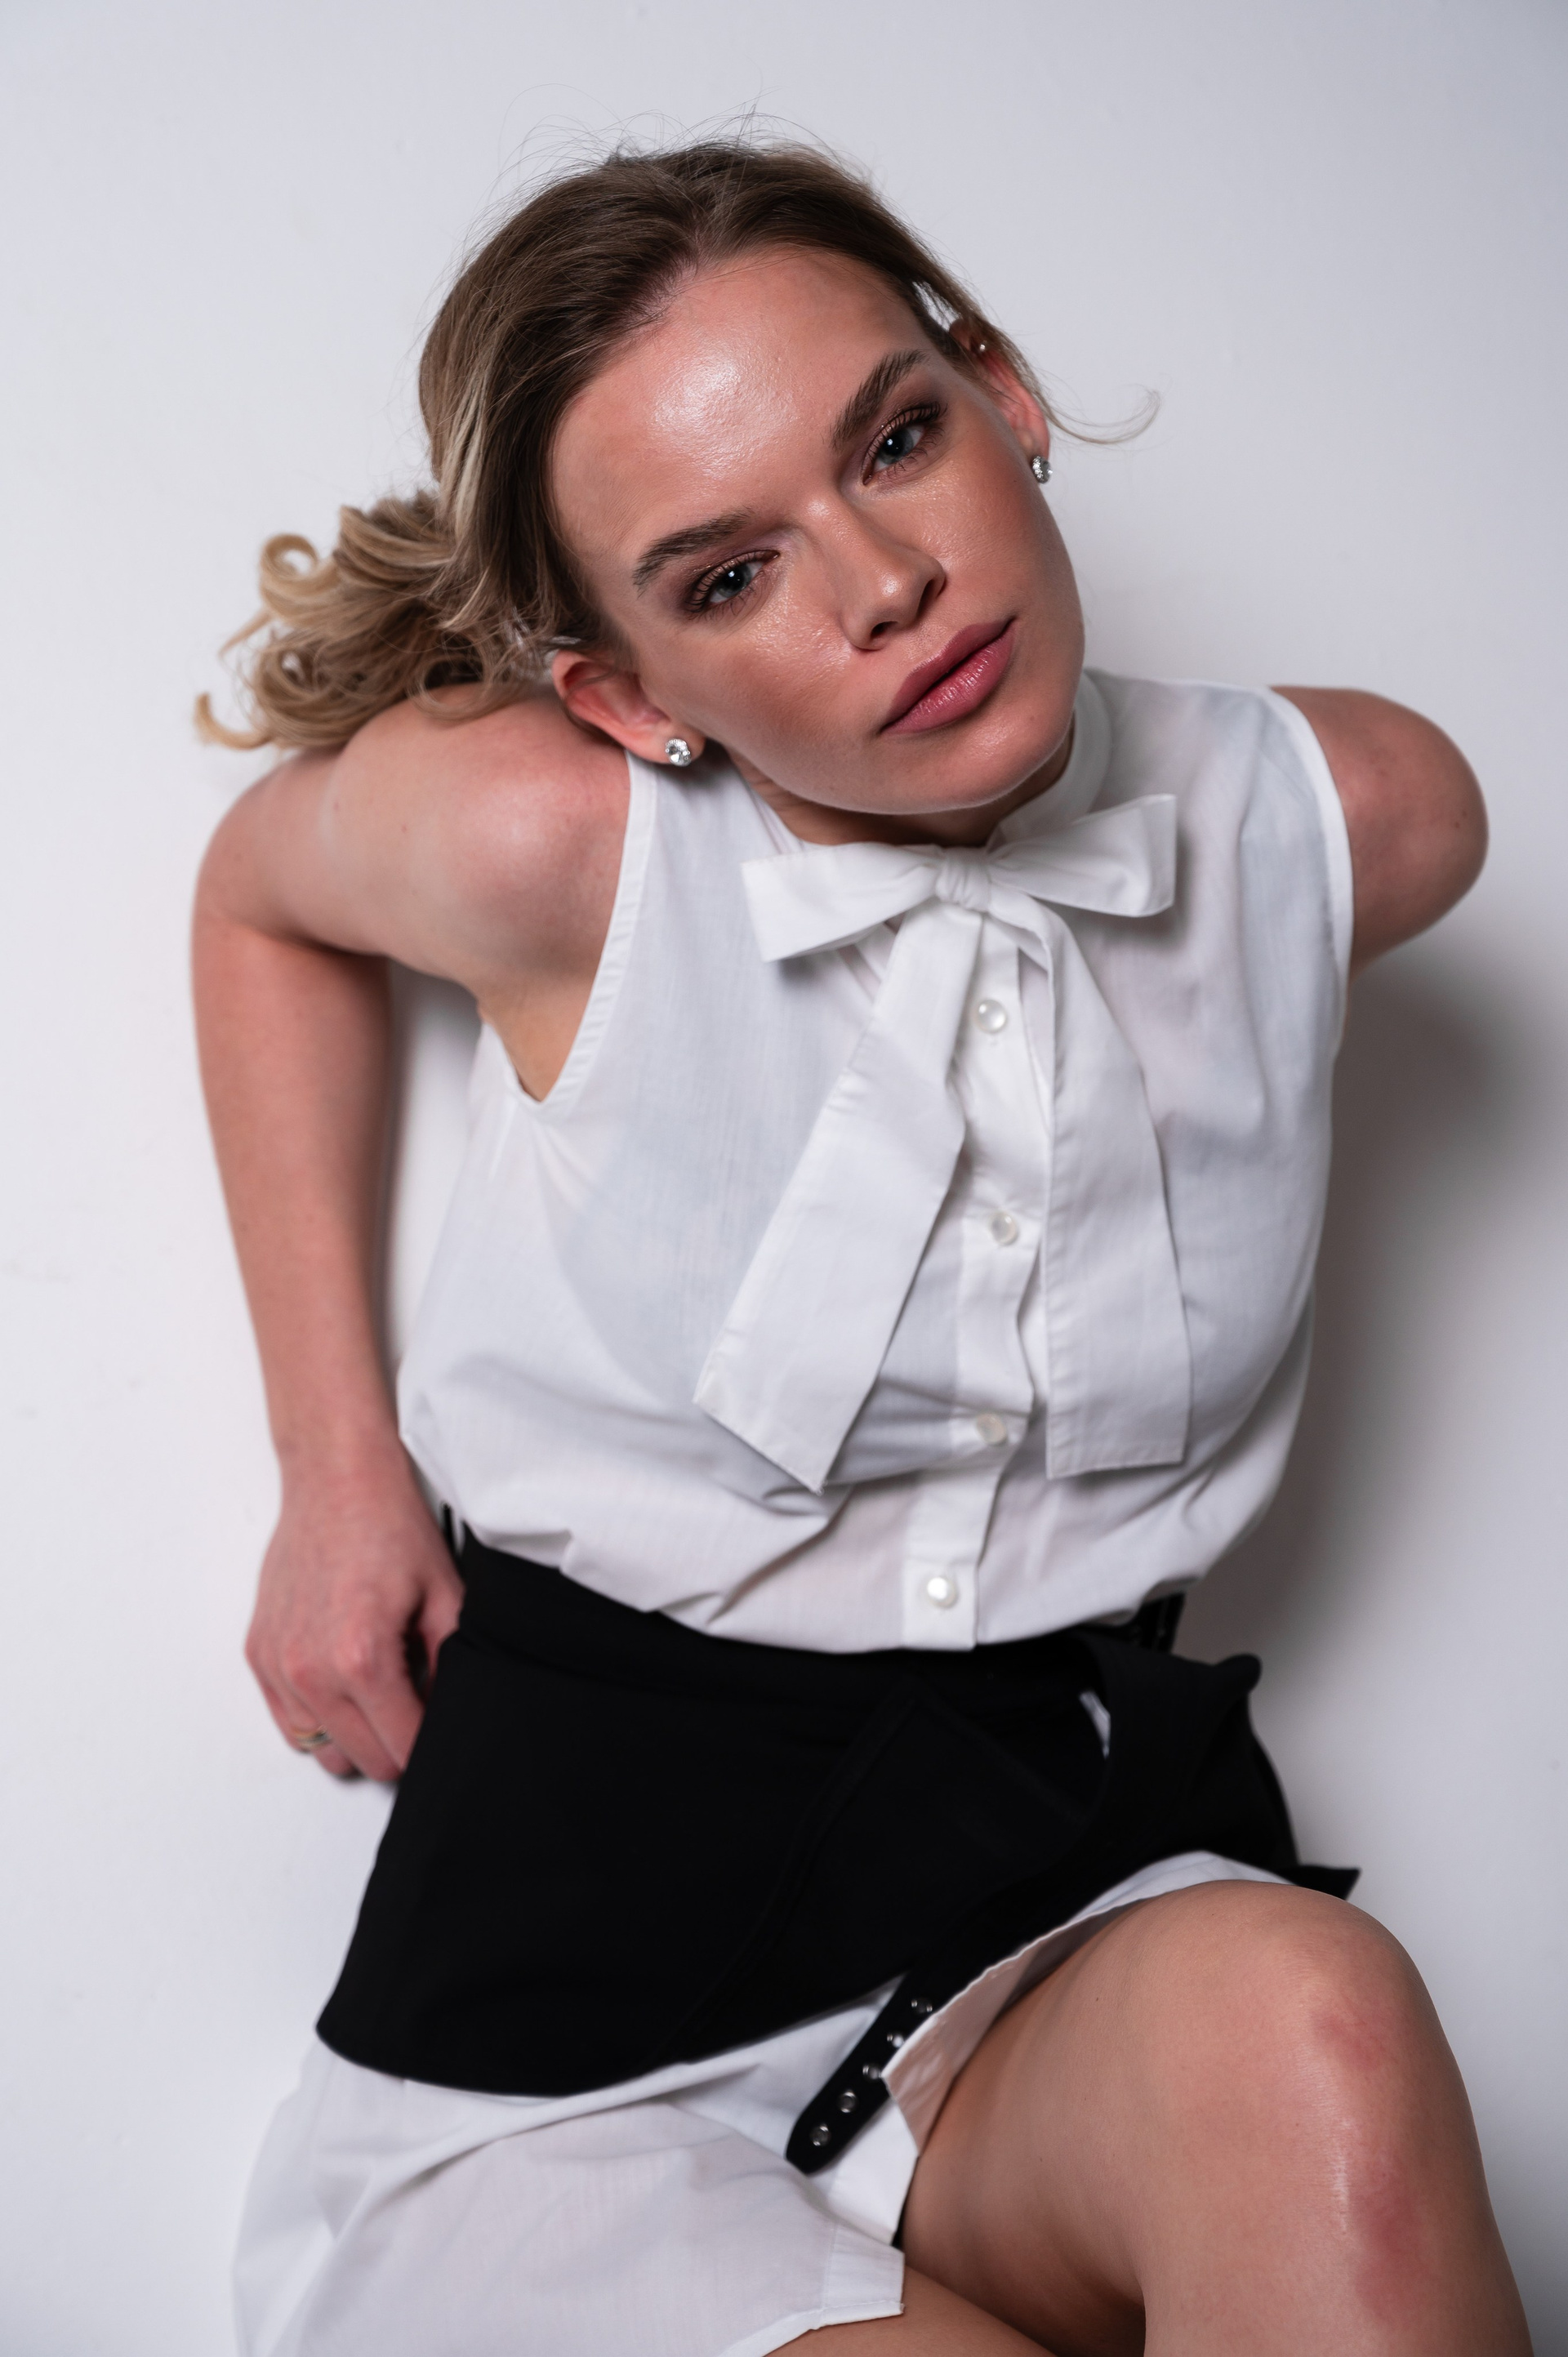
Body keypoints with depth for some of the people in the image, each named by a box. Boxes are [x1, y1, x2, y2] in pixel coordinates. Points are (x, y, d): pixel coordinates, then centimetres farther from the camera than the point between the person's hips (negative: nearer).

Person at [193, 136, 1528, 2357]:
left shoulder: (1346, 820, -5)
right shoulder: (559, 839, -12)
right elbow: (260, 891, 12)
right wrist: (333, 1463, 6)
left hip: (1072, 1857, 2)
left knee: (1306, 2036, -33)